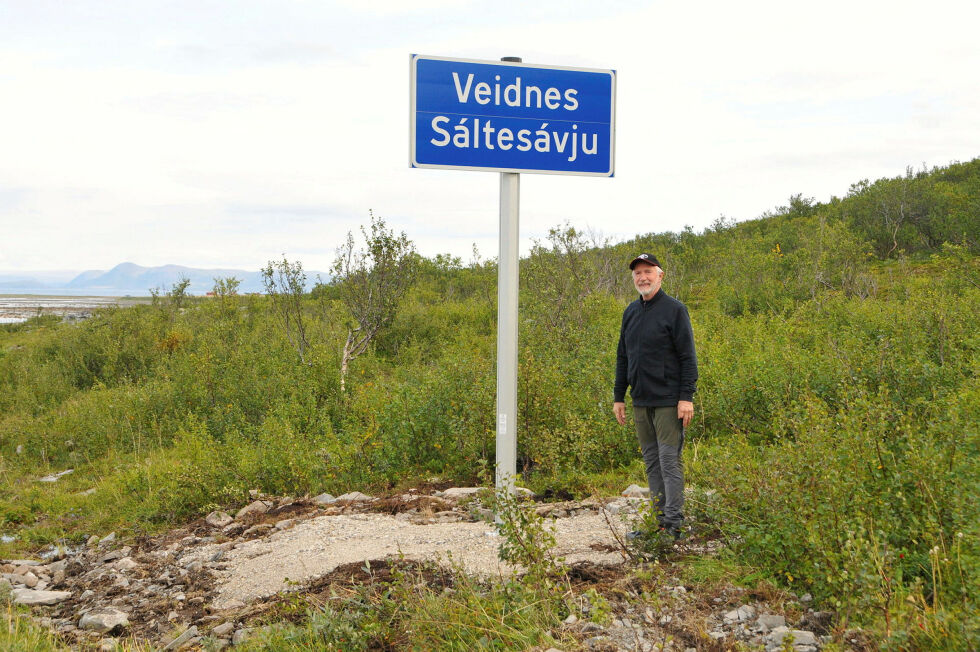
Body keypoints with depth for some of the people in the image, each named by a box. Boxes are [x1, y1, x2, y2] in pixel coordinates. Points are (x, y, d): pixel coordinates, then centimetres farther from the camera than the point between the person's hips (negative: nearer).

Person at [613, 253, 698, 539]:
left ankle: (674, 523, 2)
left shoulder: (674, 309, -6)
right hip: (641, 402, 7)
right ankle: (659, 519, 19)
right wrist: (618, 396, 16)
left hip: (668, 401, -6)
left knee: (670, 461, -5)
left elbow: (688, 357, -9)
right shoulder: (631, 312, 13)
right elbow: (623, 357, 18)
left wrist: (687, 397, -15)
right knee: (652, 462, 11)